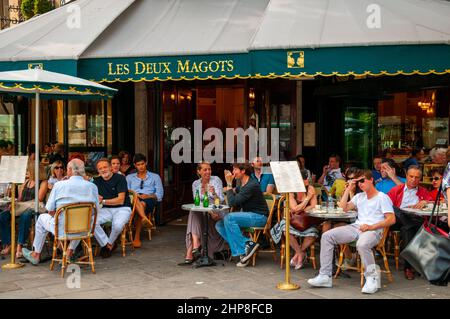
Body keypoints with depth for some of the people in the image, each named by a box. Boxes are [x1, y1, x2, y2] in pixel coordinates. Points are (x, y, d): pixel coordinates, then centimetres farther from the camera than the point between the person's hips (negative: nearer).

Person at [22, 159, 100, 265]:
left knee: (42, 218, 29)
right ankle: (70, 252, 40)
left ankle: (36, 255, 41)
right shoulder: (92, 187, -6)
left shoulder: (59, 185, -12)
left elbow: (50, 210, -7)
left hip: (63, 230, -2)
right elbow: (96, 210, 2)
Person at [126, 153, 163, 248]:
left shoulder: (155, 177, 25)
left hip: (149, 200, -2)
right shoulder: (129, 177, 29)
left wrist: (149, 196, -8)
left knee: (142, 203, -38)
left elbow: (159, 194, 13)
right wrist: (135, 195, -9)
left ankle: (137, 237, -41)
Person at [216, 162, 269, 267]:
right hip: (249, 216, 10)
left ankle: (242, 250, -19)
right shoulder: (242, 185, 11)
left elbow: (232, 202, -22)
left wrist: (229, 184, -14)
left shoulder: (252, 185, -19)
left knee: (229, 218, -28)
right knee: (219, 225, -4)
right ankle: (248, 244, -15)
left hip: (259, 217, -10)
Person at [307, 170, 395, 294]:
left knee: (362, 244, -42)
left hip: (374, 230, -7)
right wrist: (349, 188, 13)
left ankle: (372, 278, -21)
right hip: (356, 227, 7)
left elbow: (392, 219, -6)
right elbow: (344, 208, 14)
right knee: (327, 236, -10)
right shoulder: (359, 196, 24)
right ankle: (325, 276, -12)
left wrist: (372, 227, -17)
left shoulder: (382, 197, 3)